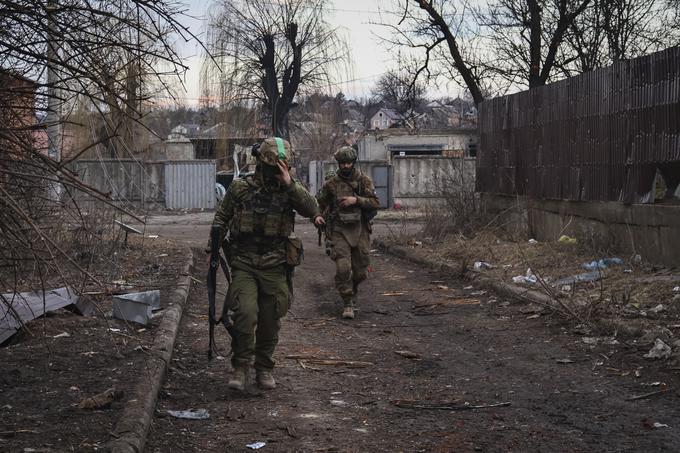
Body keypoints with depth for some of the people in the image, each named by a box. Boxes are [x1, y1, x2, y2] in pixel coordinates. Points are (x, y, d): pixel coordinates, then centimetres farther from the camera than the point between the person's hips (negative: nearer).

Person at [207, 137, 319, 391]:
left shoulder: (290, 190, 2)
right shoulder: (240, 188, 2)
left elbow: (312, 210, -16)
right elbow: (221, 218, 13)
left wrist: (290, 184, -24)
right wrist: (213, 246, 4)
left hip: (275, 268, 1)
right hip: (244, 265, -1)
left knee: (270, 323, 8)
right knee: (245, 313, -19)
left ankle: (264, 369, 26)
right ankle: (241, 366, -3)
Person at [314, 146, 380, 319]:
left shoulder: (364, 181, 2)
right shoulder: (331, 184, 3)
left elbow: (375, 203, -5)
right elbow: (319, 203, 11)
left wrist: (356, 200, -19)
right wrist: (317, 216, -10)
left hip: (360, 230, 1)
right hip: (339, 231, -1)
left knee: (360, 270, 8)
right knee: (343, 268, -14)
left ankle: (353, 290, 39)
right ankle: (348, 304, -4)